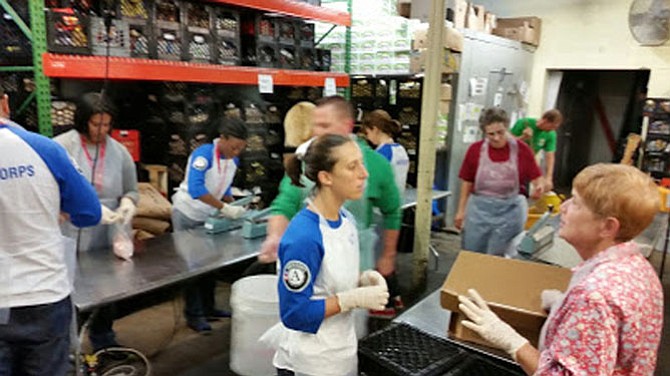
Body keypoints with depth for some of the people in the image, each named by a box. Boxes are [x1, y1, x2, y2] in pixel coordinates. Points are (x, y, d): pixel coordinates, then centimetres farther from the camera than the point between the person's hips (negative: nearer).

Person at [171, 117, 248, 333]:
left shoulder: (233, 161, 0)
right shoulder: (204, 153, -24)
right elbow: (195, 188, -37)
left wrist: (234, 207, -6)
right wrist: (224, 208, -37)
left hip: (208, 217, 7)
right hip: (187, 215, -7)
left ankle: (207, 308, 22)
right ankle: (193, 315, 7)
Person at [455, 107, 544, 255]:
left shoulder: (522, 149, -4)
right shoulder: (475, 150, -1)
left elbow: (536, 177, 2)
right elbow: (467, 182, 5)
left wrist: (538, 187, -21)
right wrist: (461, 210, 7)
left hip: (509, 211, -1)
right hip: (479, 209, 1)